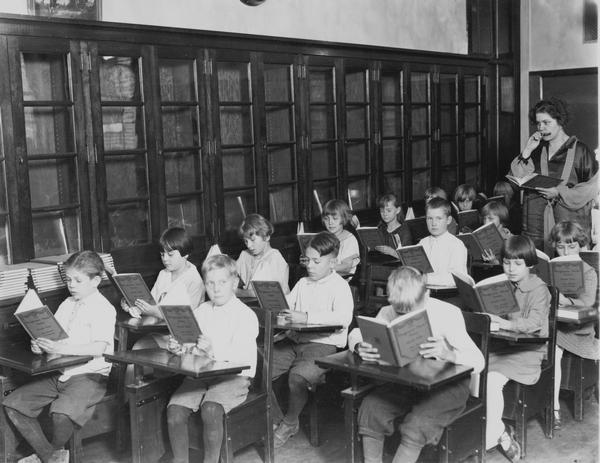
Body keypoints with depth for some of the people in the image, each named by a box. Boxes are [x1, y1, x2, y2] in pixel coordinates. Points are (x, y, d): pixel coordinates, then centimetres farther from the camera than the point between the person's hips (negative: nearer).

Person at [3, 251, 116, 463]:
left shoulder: (103, 309, -9)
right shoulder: (67, 305, 15)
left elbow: (99, 348, -21)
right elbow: (51, 334, 16)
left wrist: (62, 348, -29)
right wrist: (39, 344, -8)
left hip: (89, 375, -8)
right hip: (59, 373, 8)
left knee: (62, 412, -34)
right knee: (12, 404, -3)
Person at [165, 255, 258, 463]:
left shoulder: (246, 315, -6)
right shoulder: (200, 312, 14)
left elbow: (241, 357, -18)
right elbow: (192, 348, 14)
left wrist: (214, 352, -34)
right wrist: (180, 348, -9)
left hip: (234, 377, -5)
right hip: (200, 374, 5)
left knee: (211, 409, -32)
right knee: (175, 409, -19)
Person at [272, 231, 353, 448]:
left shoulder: (340, 286, -4)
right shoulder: (302, 284, 19)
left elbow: (343, 317, -20)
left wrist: (307, 317, -29)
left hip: (324, 343, -7)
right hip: (294, 340, 7)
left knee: (298, 375, -33)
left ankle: (290, 423, -3)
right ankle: (276, 420, 8)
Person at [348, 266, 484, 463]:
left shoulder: (448, 314, -20)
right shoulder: (388, 313, -8)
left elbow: (478, 361, -25)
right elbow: (355, 334, 0)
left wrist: (449, 354, -49)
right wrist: (360, 347, -27)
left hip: (446, 384, -4)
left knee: (416, 425, -29)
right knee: (369, 410, -18)